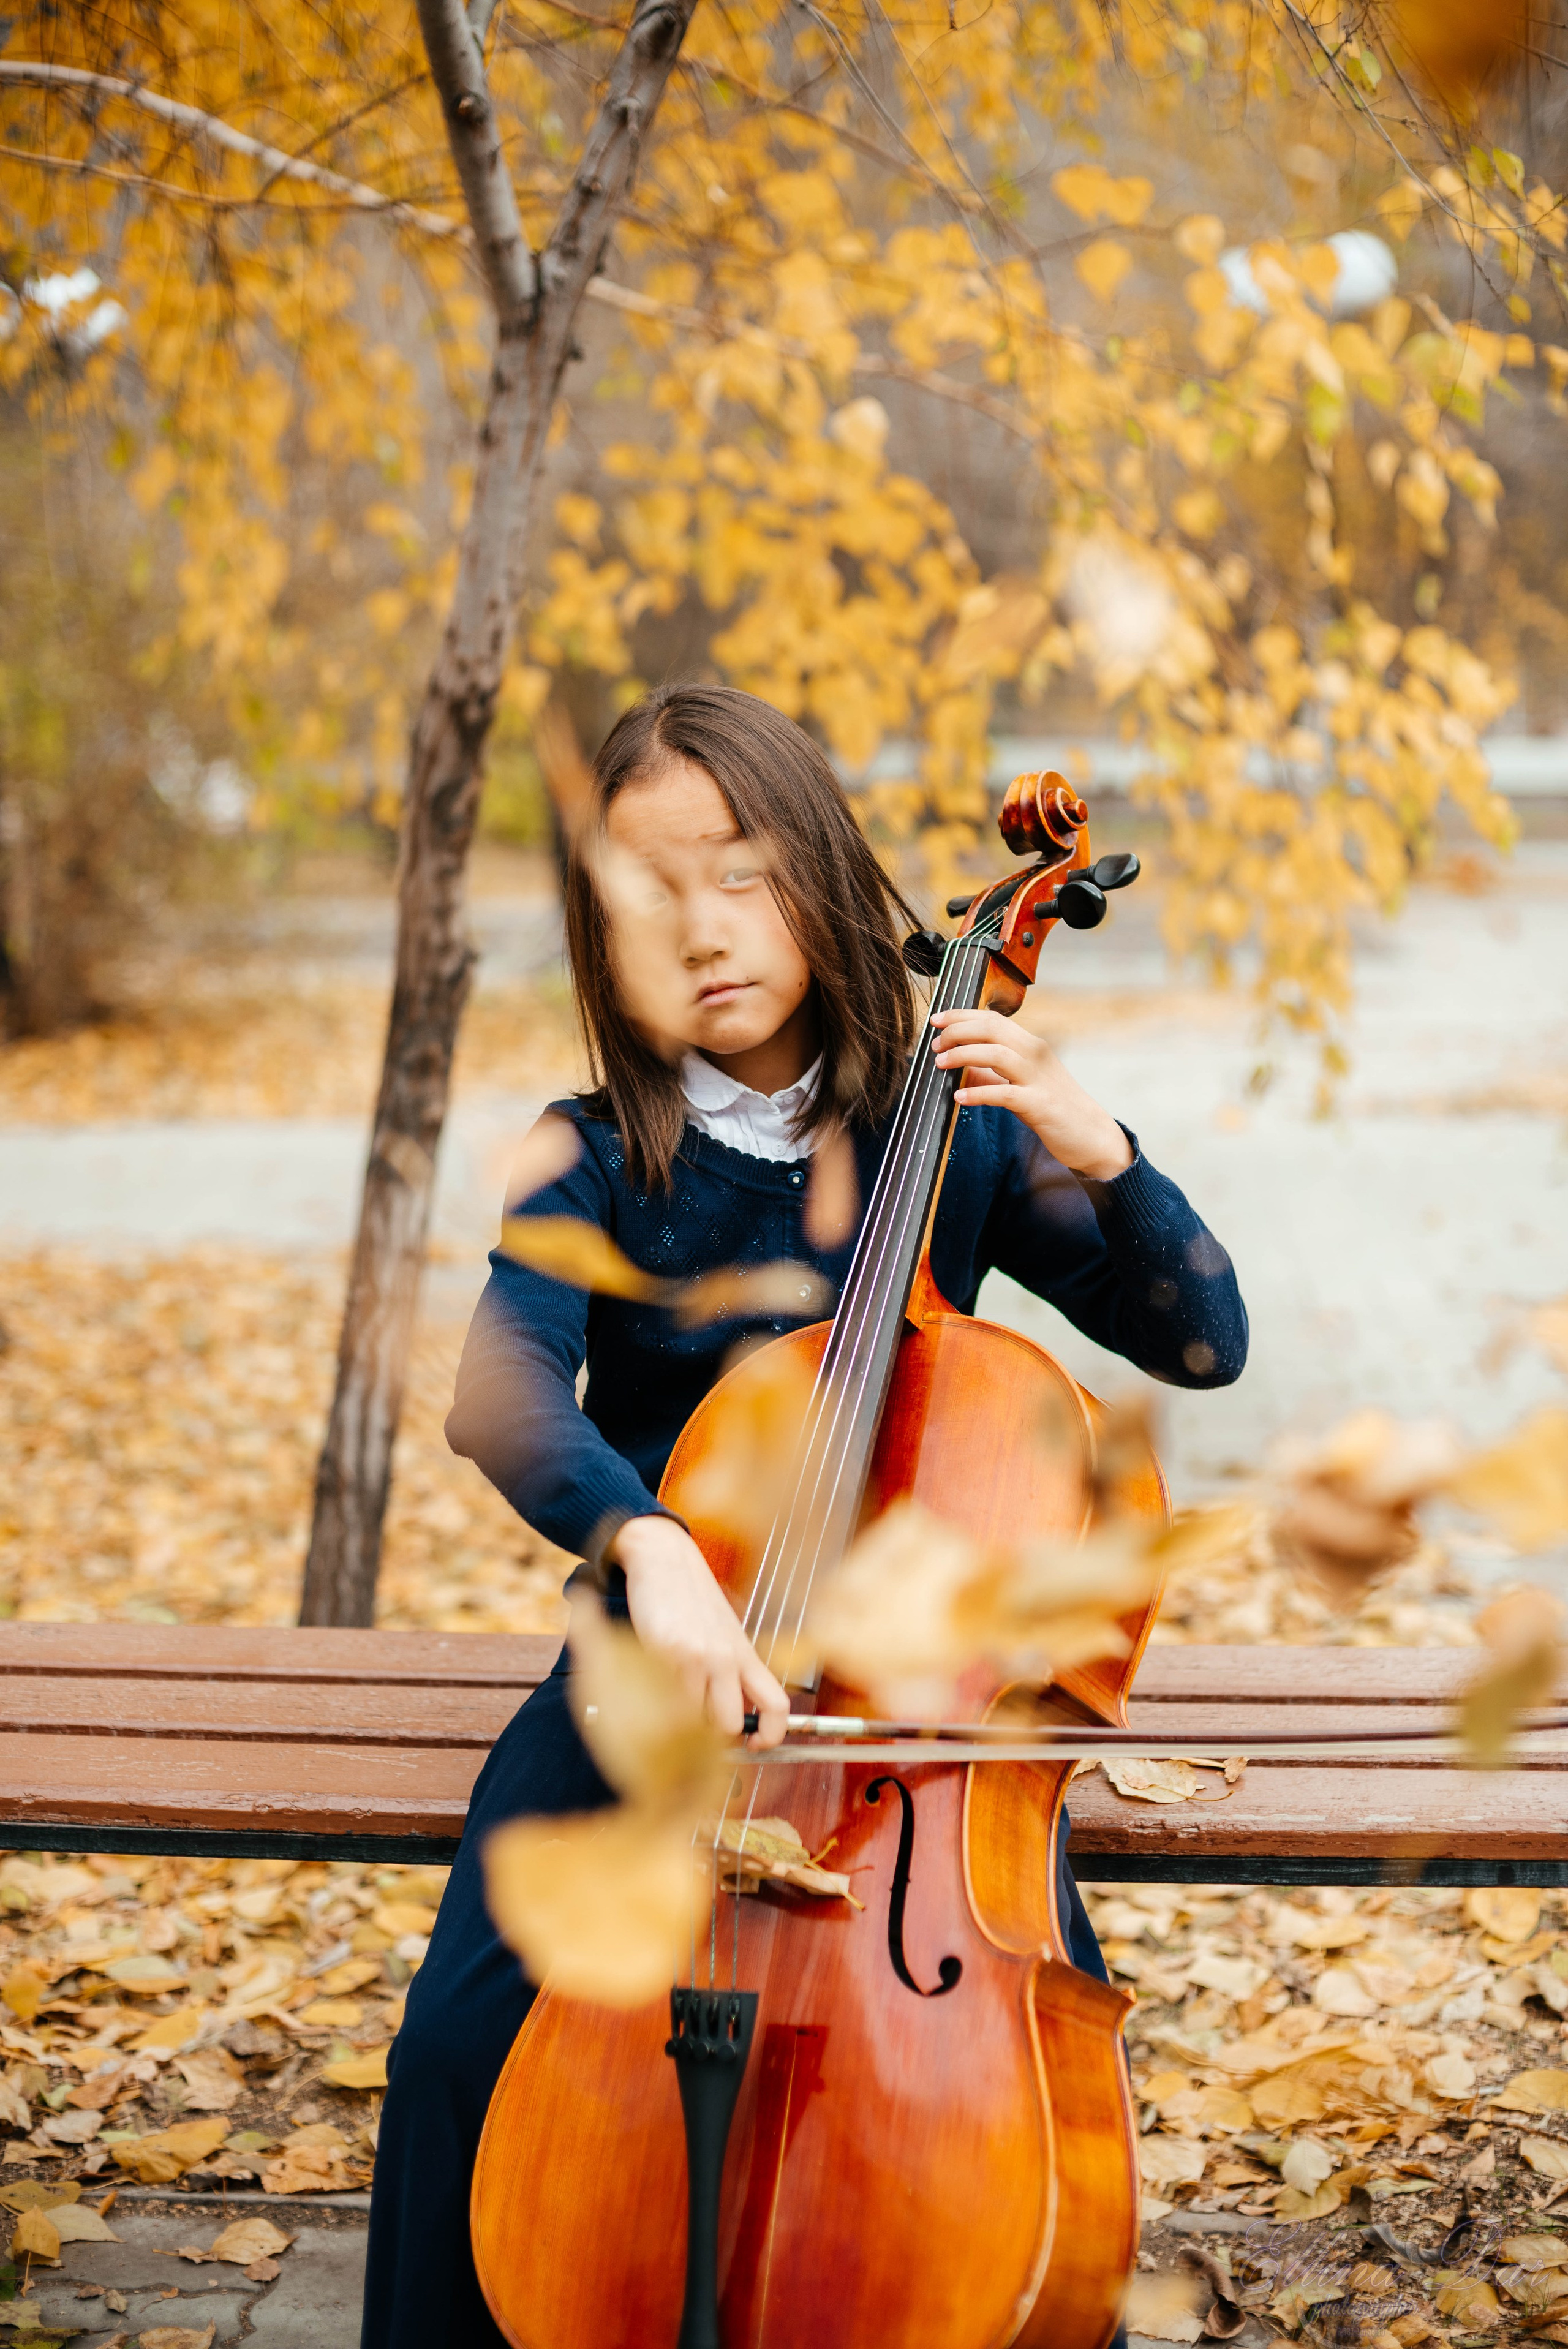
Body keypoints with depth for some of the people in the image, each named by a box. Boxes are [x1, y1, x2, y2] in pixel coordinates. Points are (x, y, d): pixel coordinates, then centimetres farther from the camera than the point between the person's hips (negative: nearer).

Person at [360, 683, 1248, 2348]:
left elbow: (1204, 1342, -1)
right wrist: (645, 1542, -40)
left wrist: (1098, 1157, -18)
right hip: (657, 1664, 0)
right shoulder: (596, 1164, -2)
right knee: (467, 2036, -20)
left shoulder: (951, 1141, 0)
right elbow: (501, 1394, -21)